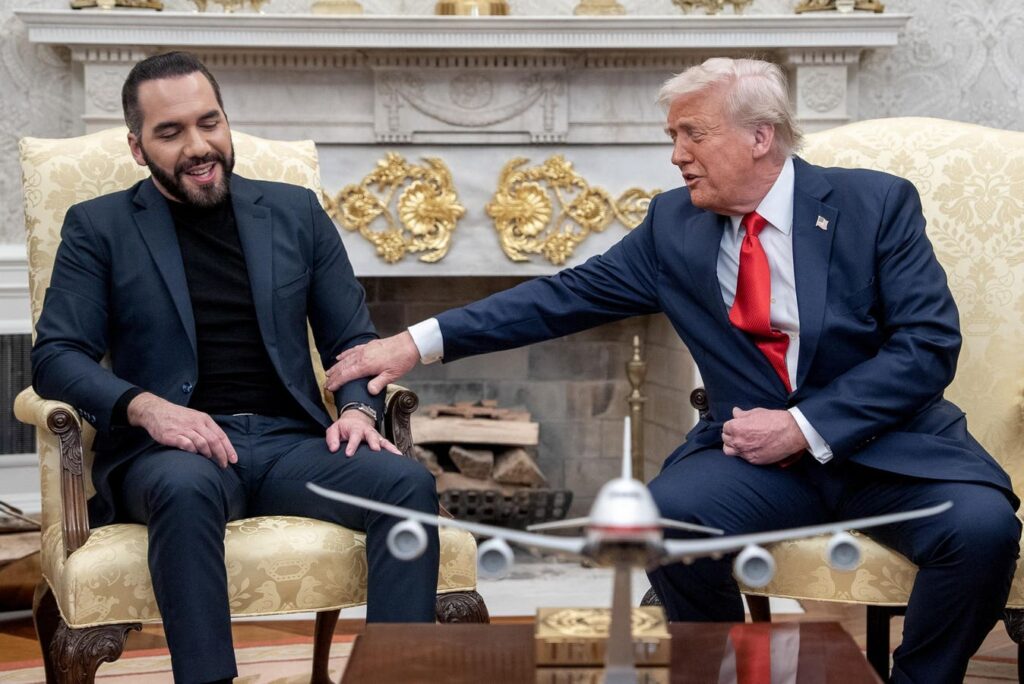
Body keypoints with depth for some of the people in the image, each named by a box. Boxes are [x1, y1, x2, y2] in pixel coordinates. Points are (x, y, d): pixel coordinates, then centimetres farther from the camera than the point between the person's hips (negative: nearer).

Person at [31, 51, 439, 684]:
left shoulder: (296, 212, 17)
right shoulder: (98, 227, 10)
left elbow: (353, 339, 17)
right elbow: (56, 357, 1)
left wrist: (358, 407, -6)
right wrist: (147, 408, -18)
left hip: (291, 441, 3)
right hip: (168, 448, -2)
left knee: (409, 482, -27)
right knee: (188, 487, -39)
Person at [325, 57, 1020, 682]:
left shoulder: (877, 203, -3)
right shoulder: (673, 225, 5)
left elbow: (929, 344, -9)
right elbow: (566, 296, 4)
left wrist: (805, 425, -17)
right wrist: (421, 342, -3)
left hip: (892, 442, -1)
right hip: (758, 450, 2)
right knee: (666, 514, -28)